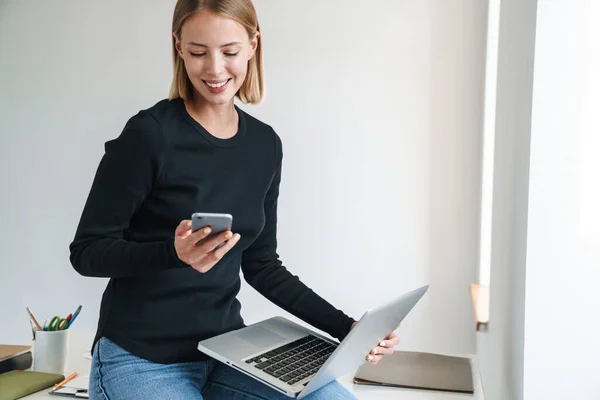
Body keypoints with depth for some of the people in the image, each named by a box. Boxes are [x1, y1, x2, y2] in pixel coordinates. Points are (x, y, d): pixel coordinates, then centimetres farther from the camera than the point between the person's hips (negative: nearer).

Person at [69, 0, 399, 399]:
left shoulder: (265, 145, 3)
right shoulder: (150, 133, -13)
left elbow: (261, 265, 8)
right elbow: (86, 251, -9)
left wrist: (347, 328, 0)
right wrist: (175, 253, -28)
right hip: (141, 359, -4)